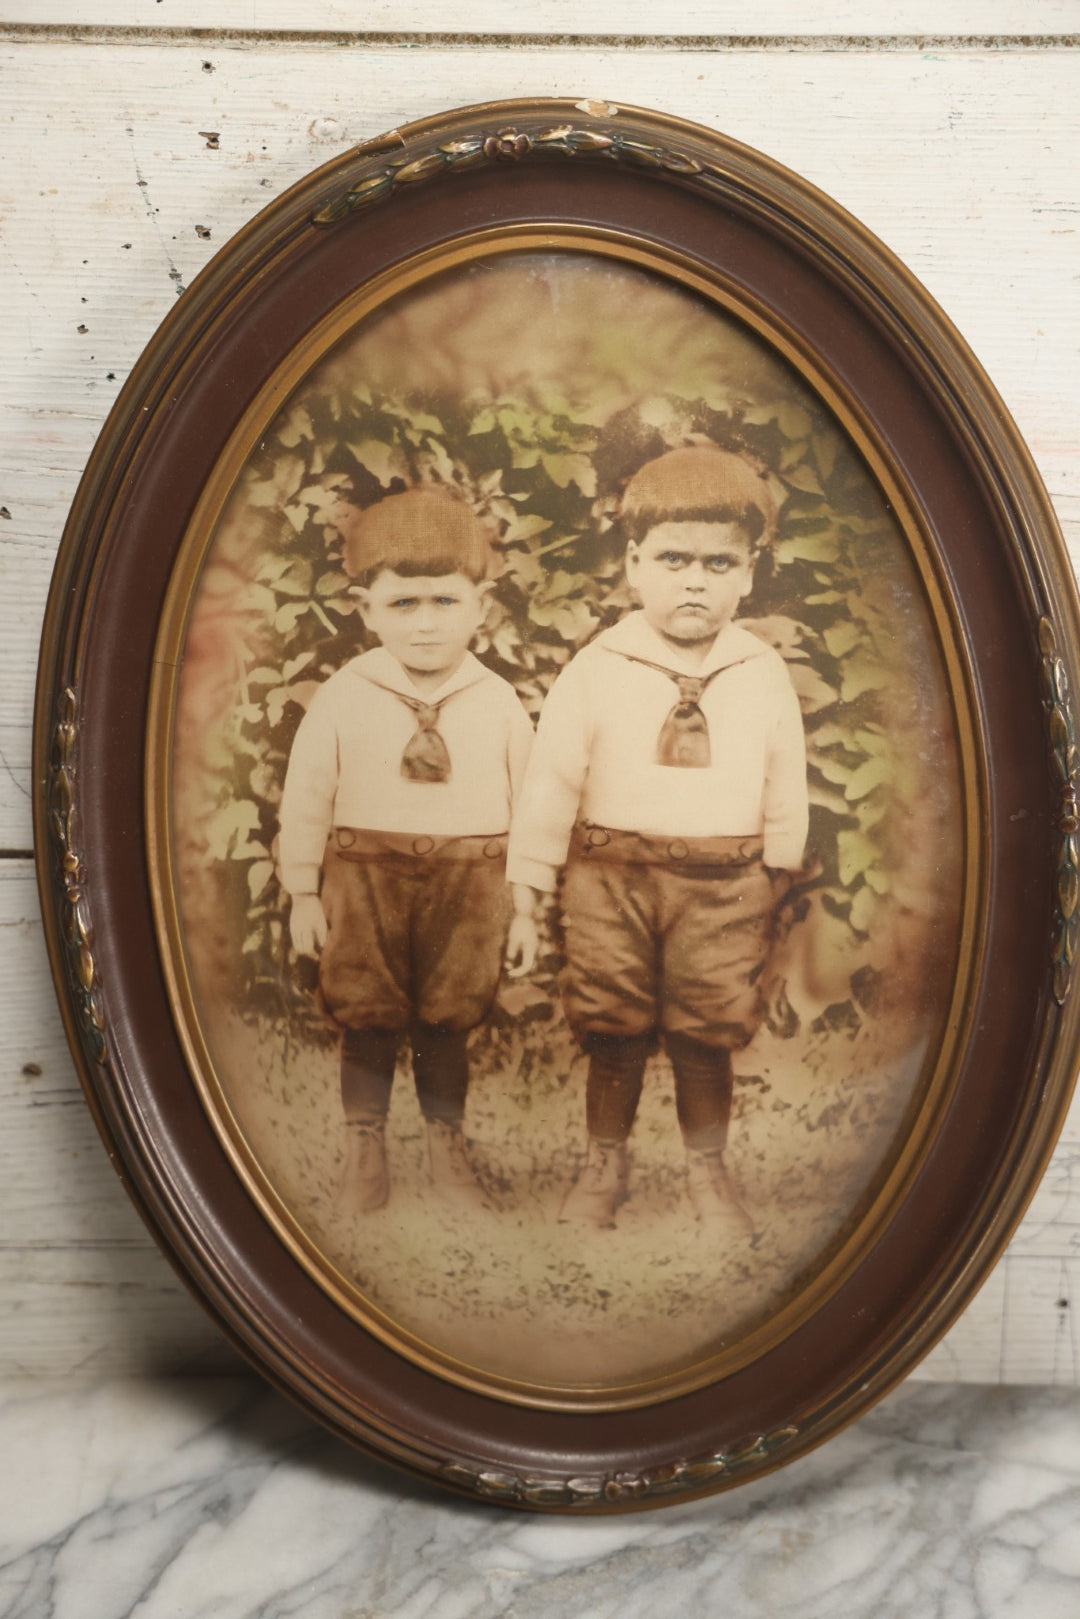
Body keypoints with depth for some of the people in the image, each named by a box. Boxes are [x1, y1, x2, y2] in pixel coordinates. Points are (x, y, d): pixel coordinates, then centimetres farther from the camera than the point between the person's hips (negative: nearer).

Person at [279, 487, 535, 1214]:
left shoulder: (498, 702, -2)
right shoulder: (342, 697, -4)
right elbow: (306, 798, 0)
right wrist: (304, 892, 1)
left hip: (467, 885, 0)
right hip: (366, 879, 0)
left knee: (447, 1023, 11)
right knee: (367, 1019, 9)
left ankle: (447, 1144, 29)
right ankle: (365, 1147, 26)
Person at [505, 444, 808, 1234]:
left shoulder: (765, 673, 1)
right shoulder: (597, 667, -5)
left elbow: (785, 787, 8)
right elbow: (552, 777, -4)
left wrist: (776, 876, 11)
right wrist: (528, 881, -3)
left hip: (723, 886, 1)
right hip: (612, 877, -1)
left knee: (706, 1037, 9)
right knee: (613, 1034, 8)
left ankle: (708, 1169, 30)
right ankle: (606, 1165, 28)